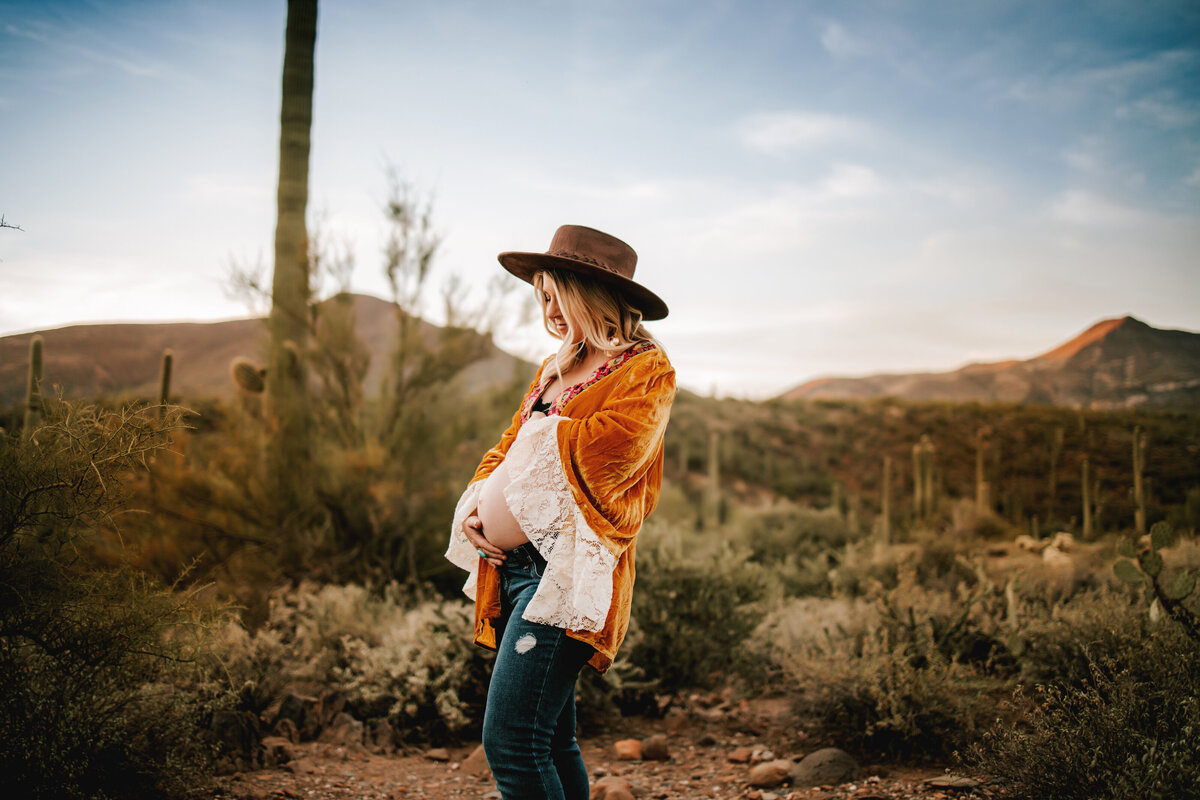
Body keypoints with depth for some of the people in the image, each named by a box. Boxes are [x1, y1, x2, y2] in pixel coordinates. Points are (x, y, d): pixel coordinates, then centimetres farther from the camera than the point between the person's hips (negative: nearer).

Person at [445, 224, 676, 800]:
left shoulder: (646, 370, -2)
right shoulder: (552, 370, 21)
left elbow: (610, 447, -19)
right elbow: (508, 448, 21)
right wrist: (475, 504, 2)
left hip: (568, 570, -8)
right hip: (513, 569, 8)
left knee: (511, 746, -14)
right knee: (551, 742, 12)